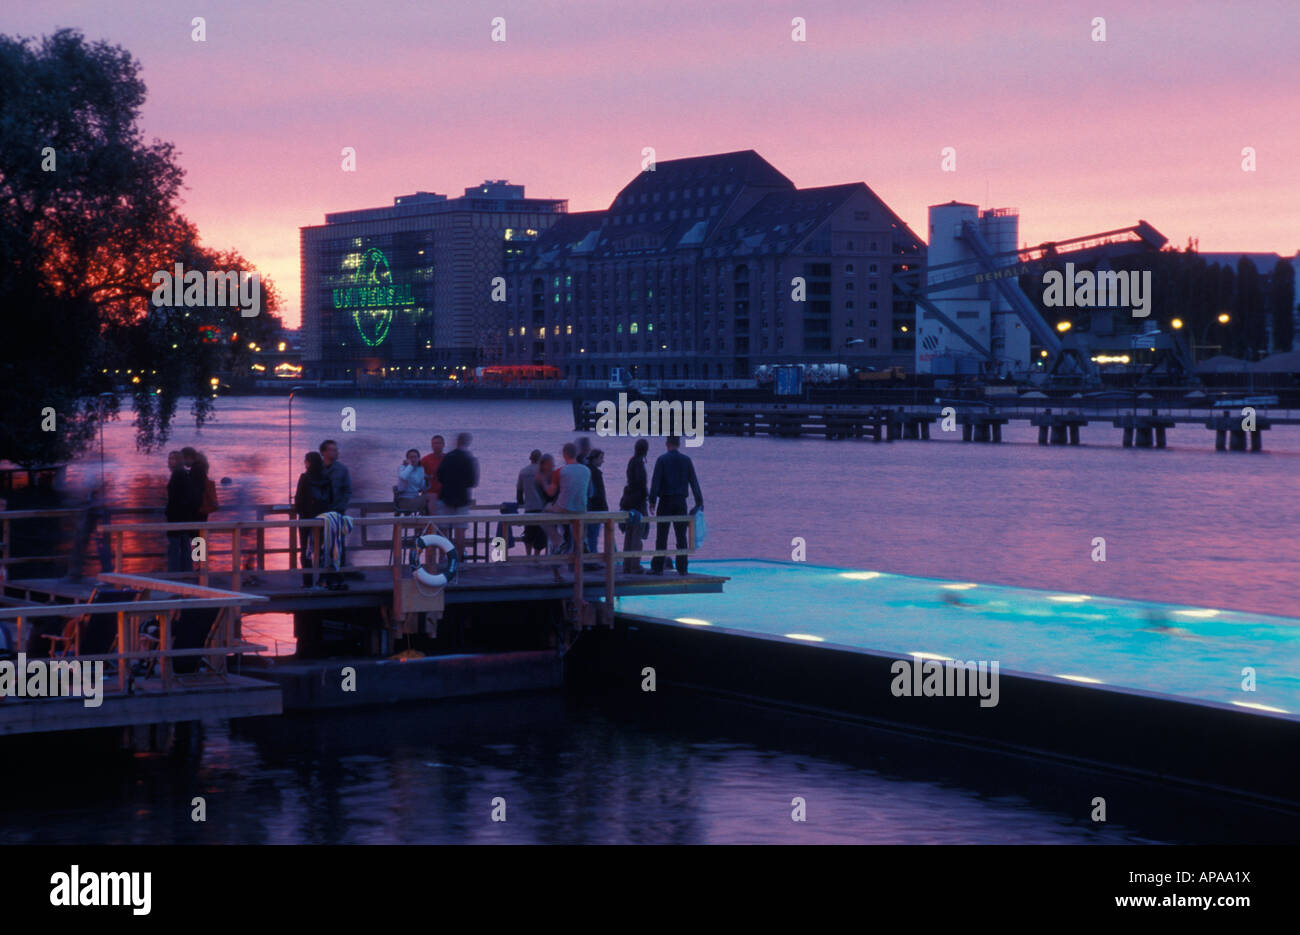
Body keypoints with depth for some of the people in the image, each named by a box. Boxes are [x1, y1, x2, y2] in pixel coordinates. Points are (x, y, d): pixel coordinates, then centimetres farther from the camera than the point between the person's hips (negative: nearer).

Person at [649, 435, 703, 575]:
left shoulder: (662, 460, -4)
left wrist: (652, 501, -10)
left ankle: (658, 567, -2)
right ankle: (682, 568, 4)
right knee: (681, 536, 6)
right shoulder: (686, 460, 5)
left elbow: (655, 481, -10)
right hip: (681, 502, 3)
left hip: (665, 501, -3)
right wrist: (699, 502, 9)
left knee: (661, 537, 0)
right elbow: (694, 482, 5)